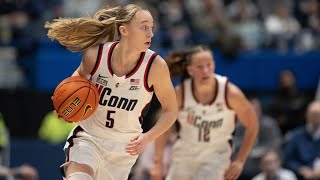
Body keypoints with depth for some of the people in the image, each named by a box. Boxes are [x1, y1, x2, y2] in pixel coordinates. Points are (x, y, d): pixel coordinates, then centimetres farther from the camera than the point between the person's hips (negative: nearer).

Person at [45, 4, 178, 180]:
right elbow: (81, 75, 12)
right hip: (88, 137, -1)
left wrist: (147, 137, -19)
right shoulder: (96, 54, -13)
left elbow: (171, 110, -5)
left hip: (125, 147, 1)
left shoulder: (155, 65, -16)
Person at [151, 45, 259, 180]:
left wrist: (240, 161, -7)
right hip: (185, 154, 3)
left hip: (217, 155, -2)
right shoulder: (180, 93, -16)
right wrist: (157, 164, -3)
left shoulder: (231, 93, -19)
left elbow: (252, 126, -6)